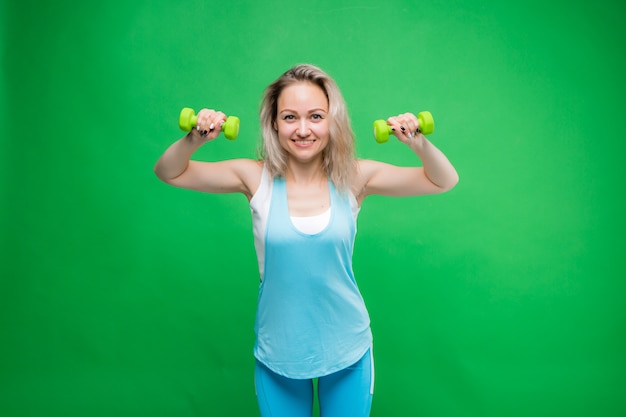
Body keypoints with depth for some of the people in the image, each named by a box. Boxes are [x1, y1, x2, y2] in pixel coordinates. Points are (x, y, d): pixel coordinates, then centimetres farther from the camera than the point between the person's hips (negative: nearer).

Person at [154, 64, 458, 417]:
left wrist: (418, 143, -27)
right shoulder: (257, 178, -10)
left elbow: (444, 181, -8)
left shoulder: (354, 177, -10)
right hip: (277, 355, 0)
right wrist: (194, 140, -25)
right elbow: (169, 173, -6)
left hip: (347, 352, 0)